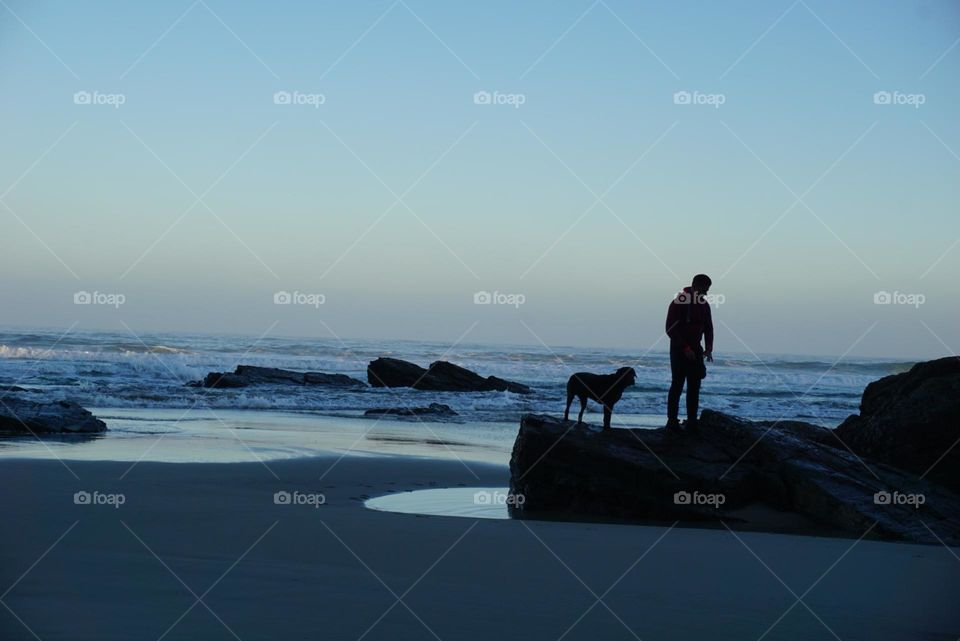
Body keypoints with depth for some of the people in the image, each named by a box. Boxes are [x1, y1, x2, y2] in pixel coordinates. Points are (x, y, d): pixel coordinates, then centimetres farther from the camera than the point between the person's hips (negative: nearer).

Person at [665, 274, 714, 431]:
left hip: (695, 351, 6)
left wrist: (709, 348, -2)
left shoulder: (704, 305, 8)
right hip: (679, 351, -6)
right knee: (677, 385, -6)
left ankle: (692, 421, 4)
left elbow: (708, 328, 14)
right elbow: (670, 329, -15)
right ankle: (672, 420, -1)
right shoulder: (678, 303, -12)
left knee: (694, 387, 3)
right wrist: (685, 348, -19)